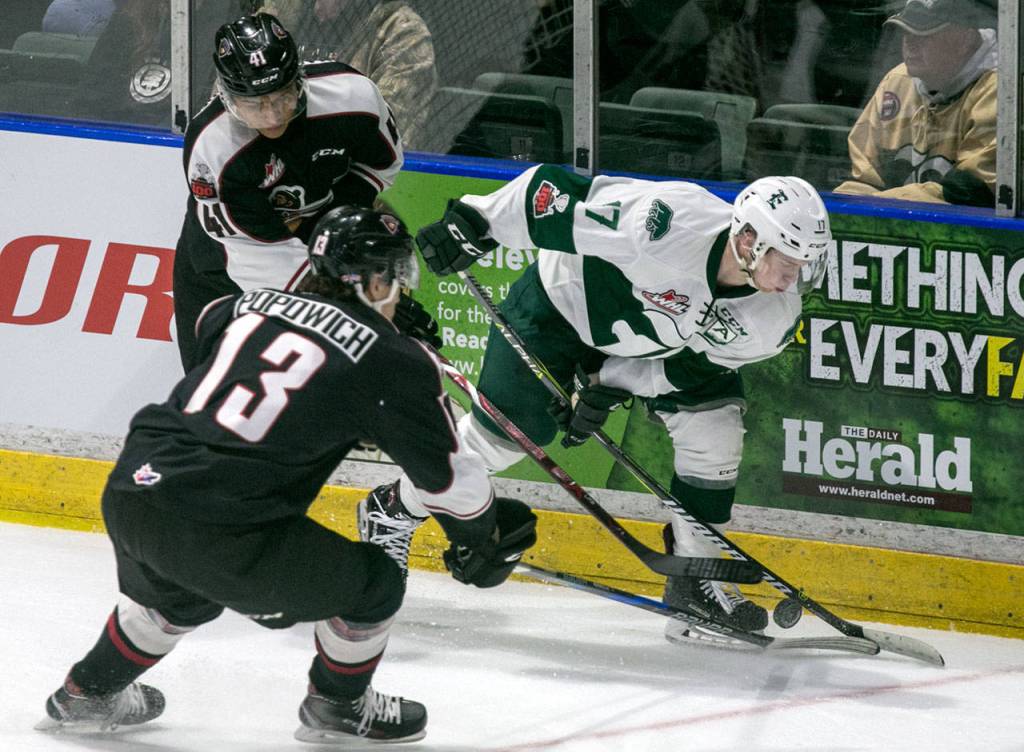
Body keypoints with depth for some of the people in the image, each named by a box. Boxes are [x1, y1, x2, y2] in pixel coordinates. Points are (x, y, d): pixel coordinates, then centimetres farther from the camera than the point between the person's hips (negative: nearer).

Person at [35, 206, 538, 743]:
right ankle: (338, 708, 34)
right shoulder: (394, 360, -2)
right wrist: (482, 540, 23)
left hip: (127, 495, 7)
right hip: (220, 533, -7)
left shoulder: (255, 306, 15)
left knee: (181, 592, 39)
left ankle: (88, 694, 52)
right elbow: (446, 475, 2)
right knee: (374, 583, 14)